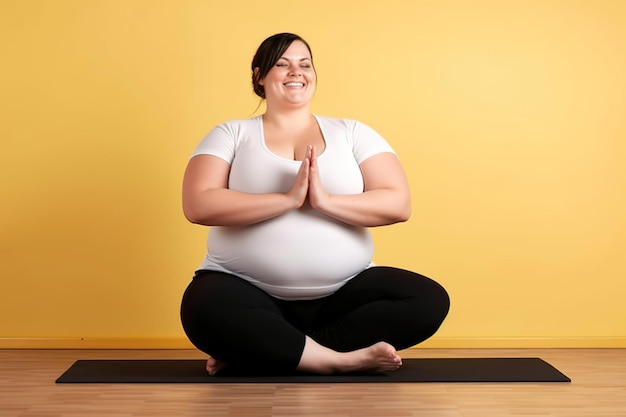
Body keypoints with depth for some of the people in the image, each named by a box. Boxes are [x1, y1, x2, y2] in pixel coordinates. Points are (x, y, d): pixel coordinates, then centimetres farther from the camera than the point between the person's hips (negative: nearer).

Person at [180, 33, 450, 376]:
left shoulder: (352, 133, 10)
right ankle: (345, 360, -20)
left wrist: (326, 200, -17)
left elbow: (399, 204, -2)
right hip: (248, 291, -2)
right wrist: (287, 199, -18)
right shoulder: (231, 135, 7)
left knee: (429, 301, -20)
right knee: (205, 308, -34)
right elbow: (198, 205, -10)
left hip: (342, 293, 3)